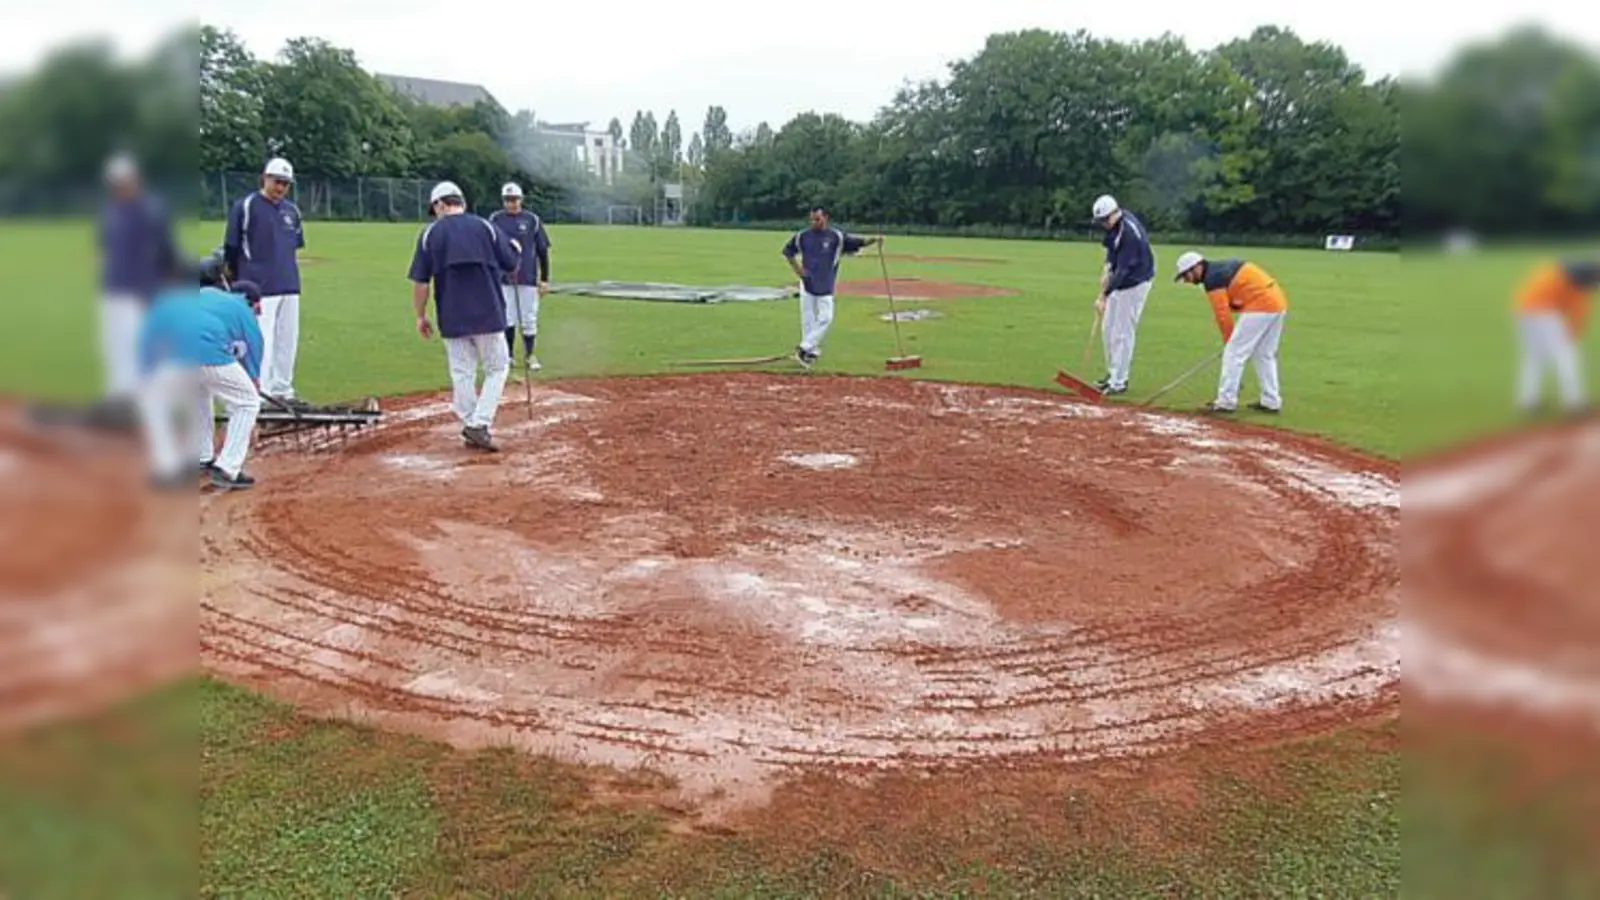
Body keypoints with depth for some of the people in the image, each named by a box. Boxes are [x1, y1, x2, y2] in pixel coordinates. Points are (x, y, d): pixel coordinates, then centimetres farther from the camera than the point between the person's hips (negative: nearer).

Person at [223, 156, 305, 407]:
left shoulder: (292, 210, 13)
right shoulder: (245, 207, -4)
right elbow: (231, 248, -4)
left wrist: (288, 273, 16)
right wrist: (237, 284, -5)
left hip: (289, 286, 7)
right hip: (260, 288, -6)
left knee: (288, 341, 11)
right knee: (262, 342, -8)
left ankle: (282, 391, 21)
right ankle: (262, 395, -5)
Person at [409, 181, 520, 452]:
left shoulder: (430, 233, 2)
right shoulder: (485, 227, 1)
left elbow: (420, 281, 0)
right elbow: (511, 263, 4)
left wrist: (420, 316, 9)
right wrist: (516, 248, 26)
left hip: (451, 318, 1)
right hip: (487, 315, -1)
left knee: (462, 374, 11)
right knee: (497, 368, 9)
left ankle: (471, 428, 14)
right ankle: (479, 424, -5)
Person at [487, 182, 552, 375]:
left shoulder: (532, 220, 2)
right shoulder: (495, 219, 4)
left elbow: (543, 250, 5)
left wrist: (545, 278, 2)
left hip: (528, 278, 0)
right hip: (503, 278, 1)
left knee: (529, 320, 2)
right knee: (507, 319, 2)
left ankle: (529, 356, 14)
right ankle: (508, 356, 13)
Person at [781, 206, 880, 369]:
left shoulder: (836, 236, -2)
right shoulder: (802, 236, 1)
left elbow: (859, 242, -7)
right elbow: (787, 251, 13)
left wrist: (874, 240, -25)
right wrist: (796, 268, 2)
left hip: (825, 286, -1)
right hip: (807, 284, 1)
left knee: (825, 318, -8)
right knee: (808, 319, 2)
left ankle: (804, 348, -2)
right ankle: (813, 351, 9)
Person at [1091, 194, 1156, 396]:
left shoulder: (1129, 232, -29)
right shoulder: (1115, 223, -2)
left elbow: (1124, 269, -30)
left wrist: (1104, 296, -32)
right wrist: (1108, 267, -1)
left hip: (1134, 283, -9)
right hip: (1119, 281, 9)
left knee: (1123, 333, -8)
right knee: (1107, 329, 13)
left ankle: (1119, 382, -3)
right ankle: (1112, 374, 25)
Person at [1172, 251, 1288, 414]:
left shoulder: (1212, 277, -8)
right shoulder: (1223, 267, 19)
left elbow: (1222, 314, -8)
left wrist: (1228, 340, 5)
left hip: (1260, 305, -10)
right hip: (1278, 302, 10)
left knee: (1234, 353, -3)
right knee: (1265, 355, 18)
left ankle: (1226, 402, 0)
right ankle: (1271, 402, 23)